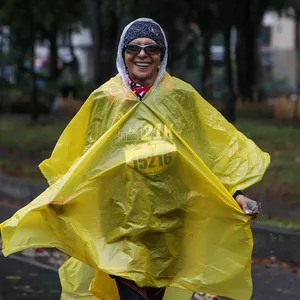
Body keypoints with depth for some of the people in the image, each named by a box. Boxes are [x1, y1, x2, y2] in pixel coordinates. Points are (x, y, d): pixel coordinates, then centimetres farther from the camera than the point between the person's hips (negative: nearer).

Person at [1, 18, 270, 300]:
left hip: (167, 221, 1)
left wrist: (235, 193, -8)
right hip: (121, 221, -1)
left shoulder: (181, 97, 1)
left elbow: (214, 150, 3)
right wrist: (59, 195, -5)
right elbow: (83, 158, 6)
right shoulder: (104, 99, 1)